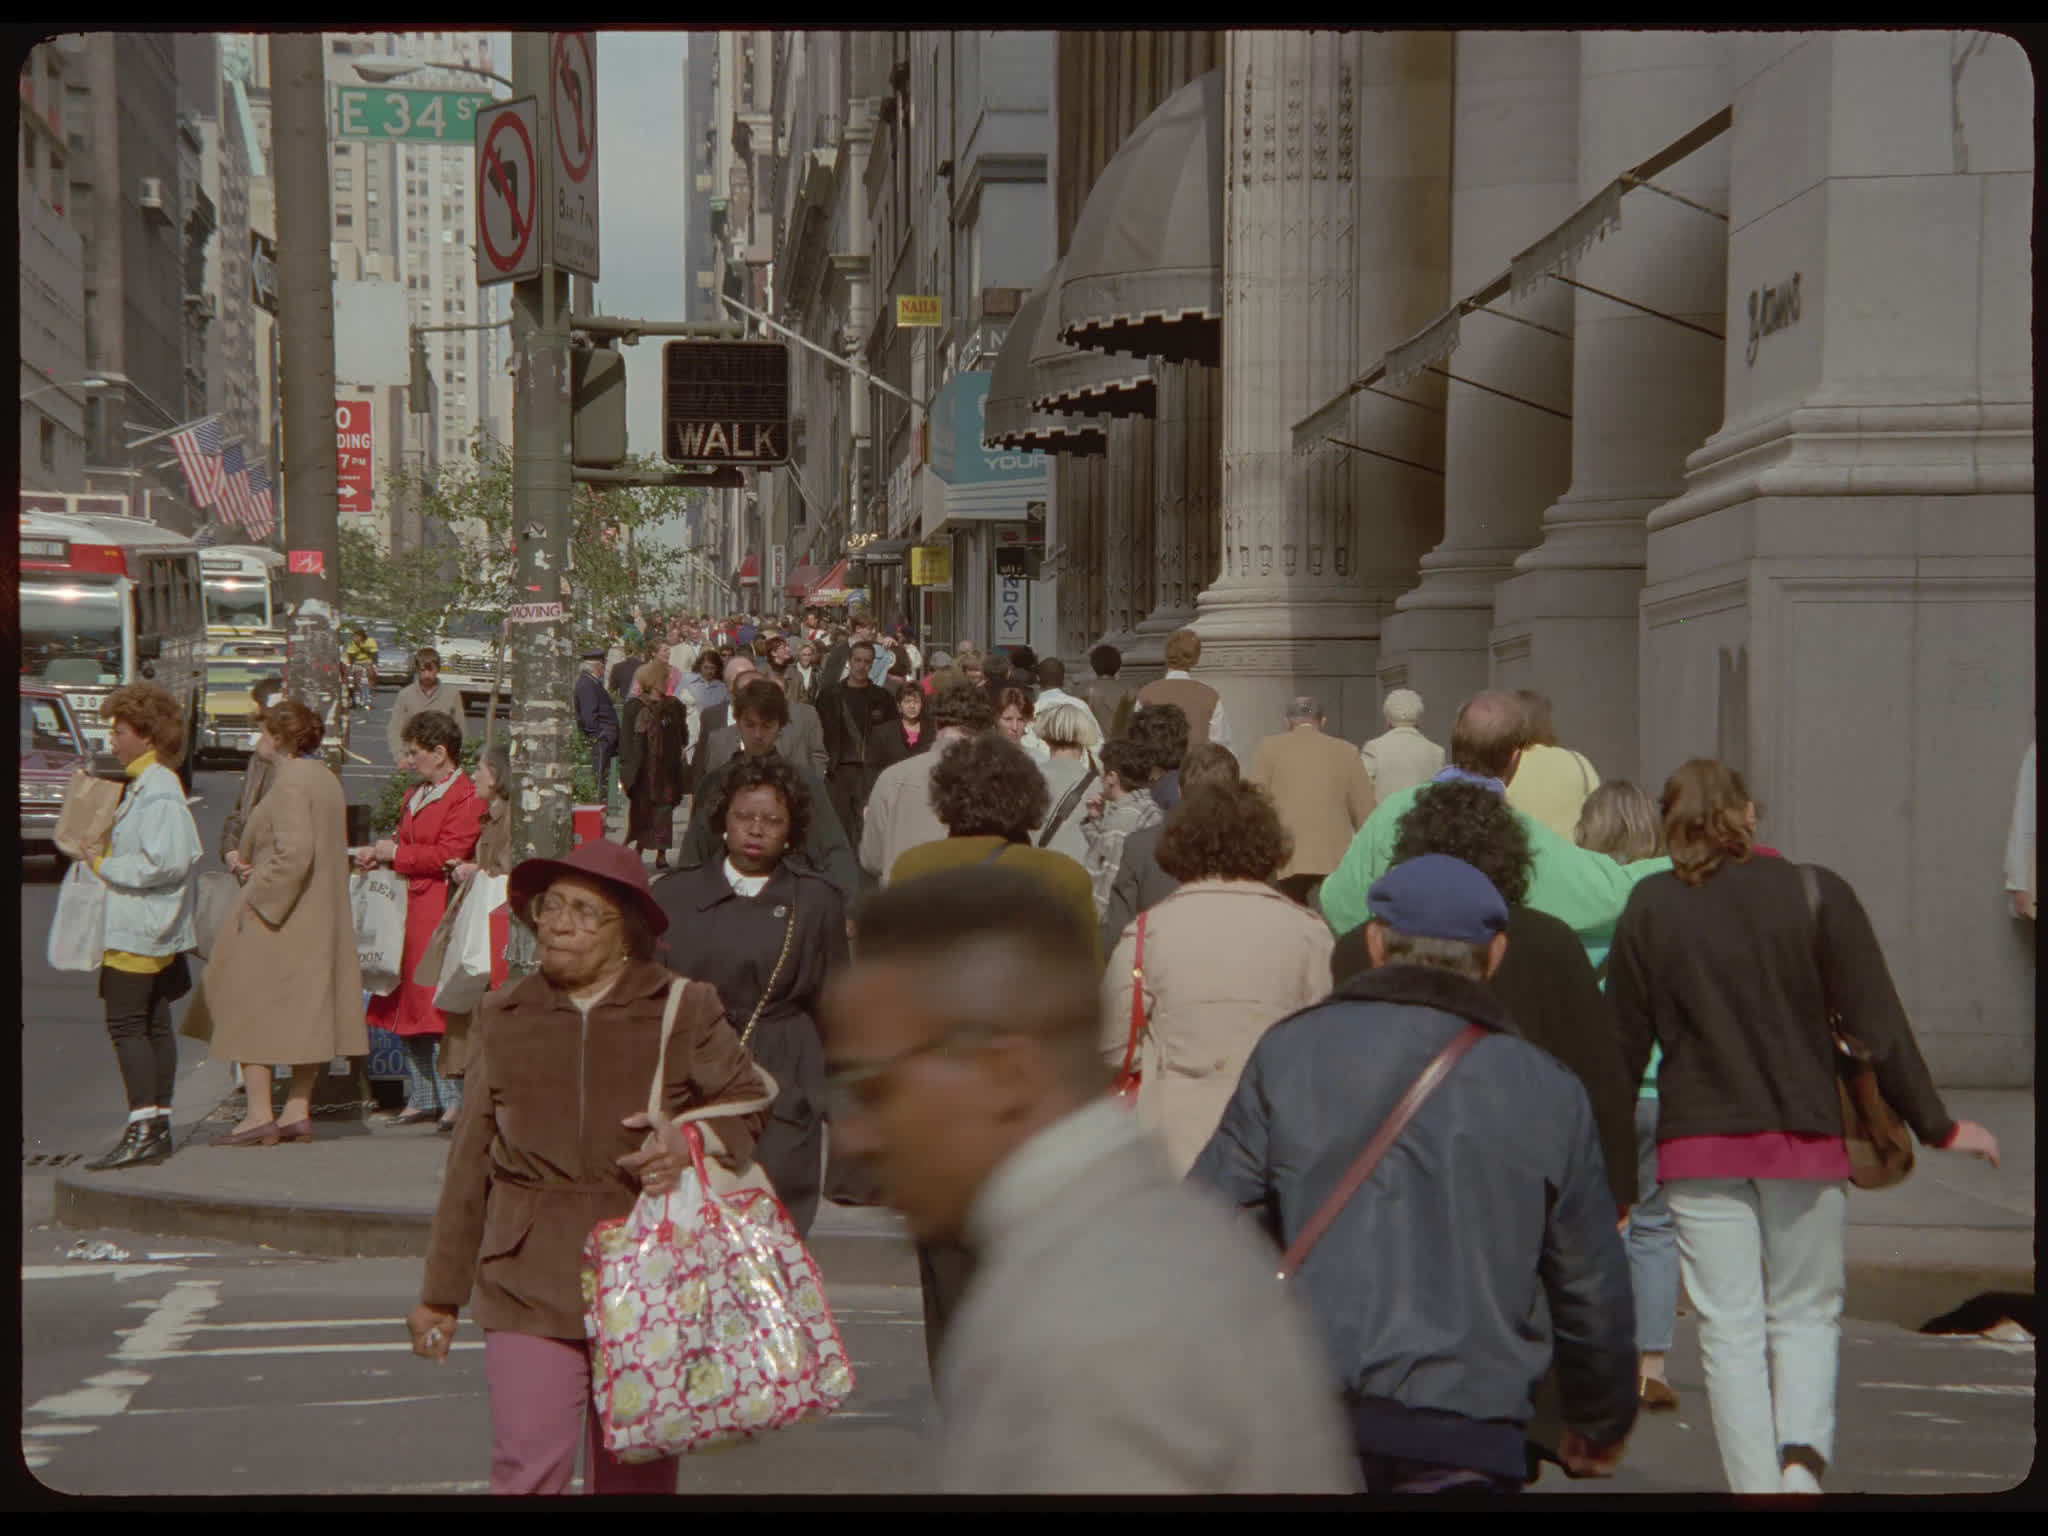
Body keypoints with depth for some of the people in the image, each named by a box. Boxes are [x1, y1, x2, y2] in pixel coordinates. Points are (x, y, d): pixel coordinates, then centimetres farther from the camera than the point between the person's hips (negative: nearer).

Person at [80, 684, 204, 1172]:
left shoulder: (159, 791, -16)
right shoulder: (143, 784, 16)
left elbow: (166, 862, -23)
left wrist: (105, 865, -13)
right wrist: (106, 859, 11)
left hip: (139, 928, -10)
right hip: (145, 926, 10)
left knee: (126, 1024, -11)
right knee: (153, 1025, 11)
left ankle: (142, 1130, -12)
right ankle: (157, 1128, 14)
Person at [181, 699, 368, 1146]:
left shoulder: (290, 784, -17)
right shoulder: (324, 778, 13)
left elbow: (295, 854, -27)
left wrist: (258, 899, -17)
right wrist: (252, 861, 9)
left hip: (277, 914, -9)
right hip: (319, 920, 9)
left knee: (250, 1006, -2)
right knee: (307, 1008, 10)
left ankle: (259, 1114, -5)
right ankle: (297, 1111, 13)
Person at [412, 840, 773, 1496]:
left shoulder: (685, 1012, 2)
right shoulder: (504, 1018, 8)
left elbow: (750, 1102, 11)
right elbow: (470, 1165, 13)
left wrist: (693, 1144, -12)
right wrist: (440, 1293, 15)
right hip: (530, 1291, 1)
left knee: (635, 1478, 7)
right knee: (526, 1472, -11)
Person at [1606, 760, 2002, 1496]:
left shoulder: (1648, 909, 0)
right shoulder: (1816, 894, -3)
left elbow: (1622, 1044, 3)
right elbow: (1878, 1024, -4)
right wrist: (1936, 1125, 4)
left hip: (1697, 1145, 0)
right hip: (1805, 1140, 0)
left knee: (1729, 1329, 6)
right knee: (1807, 1313, 13)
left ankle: (1755, 1482, 1)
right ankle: (1803, 1454, -9)